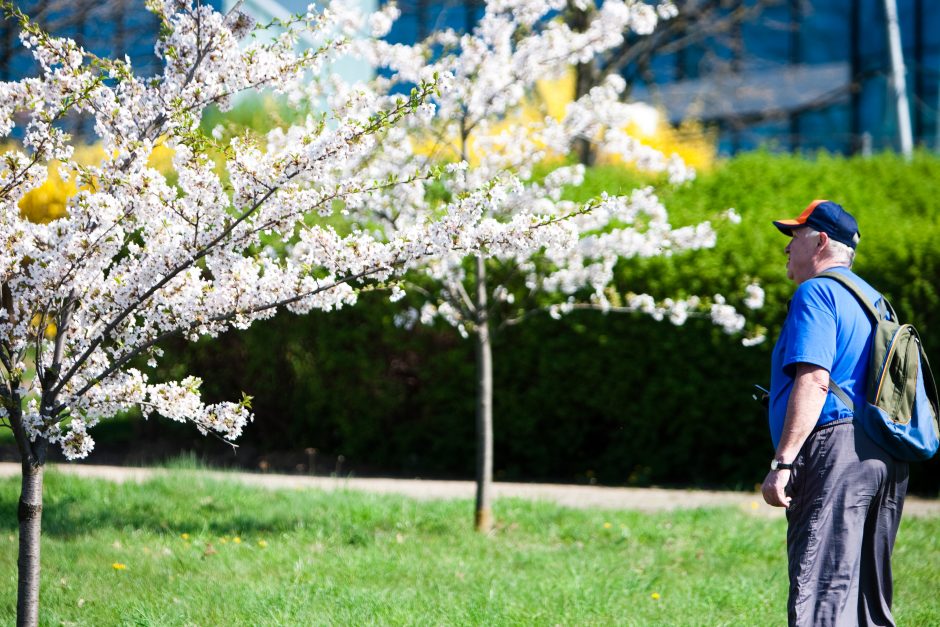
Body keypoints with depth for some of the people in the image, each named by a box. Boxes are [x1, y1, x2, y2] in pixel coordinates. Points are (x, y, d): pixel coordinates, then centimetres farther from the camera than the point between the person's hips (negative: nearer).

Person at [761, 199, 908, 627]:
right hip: (887, 461, 9)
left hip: (834, 449, -9)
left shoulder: (816, 292, -5)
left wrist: (783, 462, -21)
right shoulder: (872, 298, 24)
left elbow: (814, 381, -17)